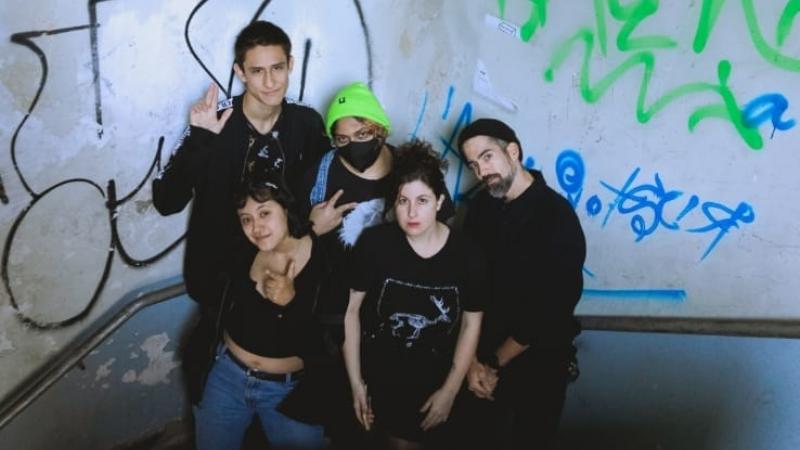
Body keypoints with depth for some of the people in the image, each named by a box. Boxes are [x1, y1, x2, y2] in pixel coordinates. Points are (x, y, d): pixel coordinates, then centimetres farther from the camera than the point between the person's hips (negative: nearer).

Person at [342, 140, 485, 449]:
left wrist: (449, 391, -2)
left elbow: (471, 324, -3)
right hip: (375, 377, 0)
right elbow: (351, 310, -8)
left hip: (432, 386, 1)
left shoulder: (465, 255, -12)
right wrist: (355, 382, -6)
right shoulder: (374, 243, -15)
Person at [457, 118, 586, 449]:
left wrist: (495, 362, -13)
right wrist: (473, 358, -10)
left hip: (538, 362, -4)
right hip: (485, 355, 4)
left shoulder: (557, 218, -21)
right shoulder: (480, 207, -4)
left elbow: (552, 312, -21)